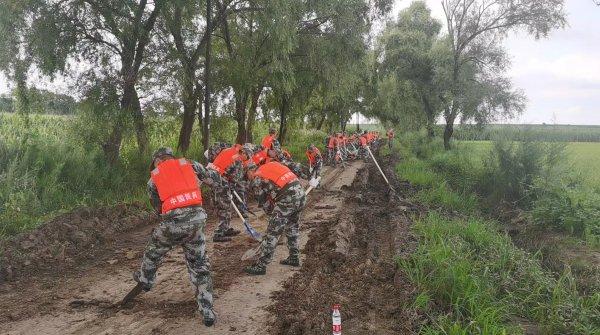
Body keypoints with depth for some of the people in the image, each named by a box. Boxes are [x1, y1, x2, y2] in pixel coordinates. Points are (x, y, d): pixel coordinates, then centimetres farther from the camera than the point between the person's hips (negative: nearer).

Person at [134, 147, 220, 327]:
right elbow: (216, 181, 17)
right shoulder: (189, 164, 11)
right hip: (196, 220, 1)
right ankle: (207, 312, 13)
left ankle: (145, 280, 58)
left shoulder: (153, 179, 11)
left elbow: (158, 208, 16)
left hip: (172, 223, -1)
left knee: (153, 252, 31)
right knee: (200, 266, 14)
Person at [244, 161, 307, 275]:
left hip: (287, 199, -7)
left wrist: (272, 214, 26)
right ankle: (294, 258, 38)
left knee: (272, 233, 2)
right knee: (293, 227, 27)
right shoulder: (271, 165, 24)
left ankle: (261, 266, 9)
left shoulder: (256, 180, 6)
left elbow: (264, 203, 8)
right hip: (301, 194, 7)